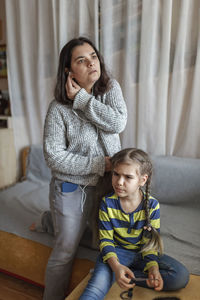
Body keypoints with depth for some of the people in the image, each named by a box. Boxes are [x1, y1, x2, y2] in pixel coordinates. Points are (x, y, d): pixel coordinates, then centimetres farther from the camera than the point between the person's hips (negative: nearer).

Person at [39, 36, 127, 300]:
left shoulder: (111, 87, -4)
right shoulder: (59, 108, -16)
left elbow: (118, 122, -20)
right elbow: (54, 157, -17)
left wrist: (82, 98, -21)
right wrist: (100, 164, -20)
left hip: (106, 183, 5)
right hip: (72, 187, -4)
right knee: (65, 252, 8)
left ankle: (52, 218, 48)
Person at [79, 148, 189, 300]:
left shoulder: (152, 205, -12)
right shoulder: (107, 203, -12)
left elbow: (150, 242, -6)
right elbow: (106, 239, -9)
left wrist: (153, 267, -26)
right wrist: (116, 266, -27)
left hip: (142, 253, 5)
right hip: (117, 252, -4)